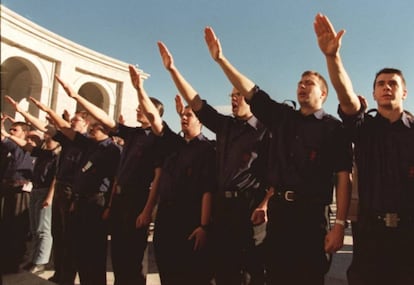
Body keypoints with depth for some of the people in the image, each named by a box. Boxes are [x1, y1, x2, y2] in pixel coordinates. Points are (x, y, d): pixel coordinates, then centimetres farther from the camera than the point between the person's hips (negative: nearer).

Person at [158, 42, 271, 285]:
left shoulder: (265, 130, -3)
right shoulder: (225, 125, 14)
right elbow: (195, 102, 12)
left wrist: (265, 206, -22)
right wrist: (172, 69, 8)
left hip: (251, 207, -6)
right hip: (223, 206, 6)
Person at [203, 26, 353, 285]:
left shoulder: (334, 128, 1)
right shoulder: (282, 117, 13)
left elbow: (343, 177, -5)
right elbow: (250, 90, 8)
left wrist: (339, 224, -13)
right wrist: (221, 58, 2)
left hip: (312, 214, -4)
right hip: (278, 210, 4)